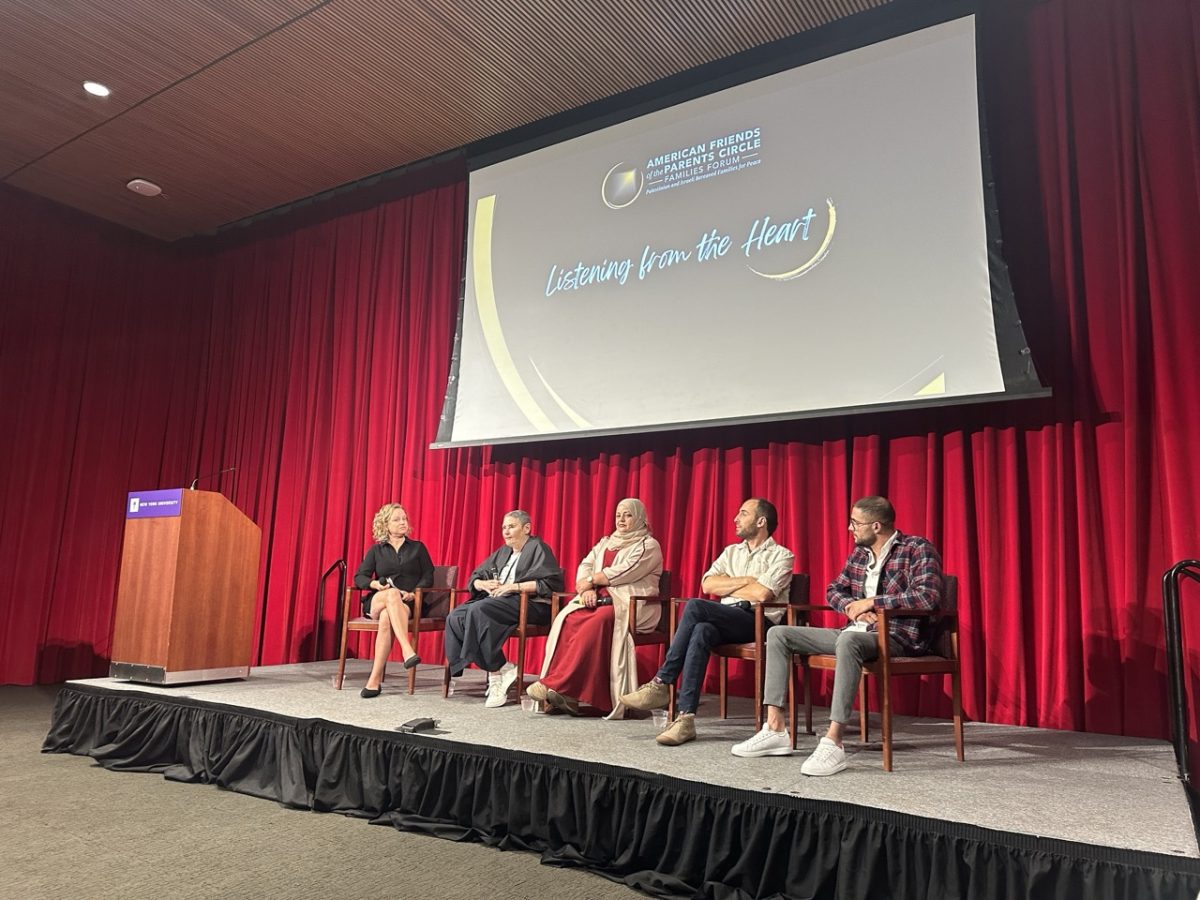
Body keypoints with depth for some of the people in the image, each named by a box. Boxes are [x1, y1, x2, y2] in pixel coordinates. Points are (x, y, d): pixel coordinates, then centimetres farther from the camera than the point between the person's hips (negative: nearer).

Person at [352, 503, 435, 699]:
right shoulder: (376, 550, 16)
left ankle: (376, 679, -38)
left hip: (408, 604, 0)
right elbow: (359, 577, 8)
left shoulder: (418, 548, 15)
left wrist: (413, 594, -13)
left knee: (387, 618, -36)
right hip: (376, 602, 0)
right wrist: (376, 584, -14)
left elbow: (428, 578, 6)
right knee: (392, 595, -37)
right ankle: (408, 651, -49)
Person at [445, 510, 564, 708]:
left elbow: (550, 583, -12)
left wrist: (514, 587, -14)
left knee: (479, 610, -32)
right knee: (455, 617, -17)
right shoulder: (503, 551, 26)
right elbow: (474, 578, 26)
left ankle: (496, 674, -25)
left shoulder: (538, 548, 4)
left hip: (530, 604, -8)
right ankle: (501, 670, -22)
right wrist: (484, 584, 1)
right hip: (496, 600, 8)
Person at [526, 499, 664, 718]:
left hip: (631, 605, -5)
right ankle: (565, 693, -32)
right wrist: (587, 589, -9)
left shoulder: (649, 546, 4)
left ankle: (556, 684, -37)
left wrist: (591, 581, -2)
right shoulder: (605, 543, 25)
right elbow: (585, 566, 12)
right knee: (569, 619, -27)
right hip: (600, 600, 6)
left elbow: (624, 573, -10)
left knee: (597, 622, -36)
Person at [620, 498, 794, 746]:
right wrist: (744, 581, -2)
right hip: (725, 621, 5)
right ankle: (686, 718, -36)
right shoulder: (731, 551, 25)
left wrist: (726, 586, 2)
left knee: (695, 606, -28)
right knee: (702, 631, -32)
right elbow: (708, 585, 8)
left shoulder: (781, 555, 6)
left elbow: (762, 594, -12)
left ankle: (661, 684, -21)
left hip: (758, 622, -5)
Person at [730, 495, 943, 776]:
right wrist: (852, 607, -4)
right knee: (778, 634, -1)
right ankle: (776, 729, -8)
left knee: (848, 640, -42)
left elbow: (929, 595, -22)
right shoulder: (859, 552, 14)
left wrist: (872, 601, -16)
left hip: (898, 637, -8)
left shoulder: (917, 549, -7)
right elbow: (834, 591, 20)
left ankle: (833, 742, -40)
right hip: (857, 632, 8)